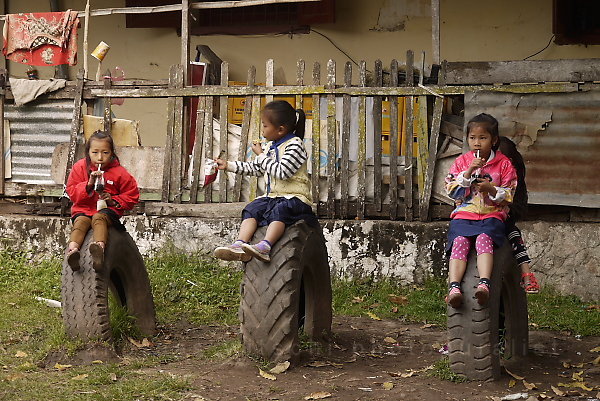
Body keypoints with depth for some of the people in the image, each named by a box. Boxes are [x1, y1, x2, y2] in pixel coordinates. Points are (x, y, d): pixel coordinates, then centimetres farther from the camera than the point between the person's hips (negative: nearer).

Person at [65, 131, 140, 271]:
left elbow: (132, 195, 7)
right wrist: (88, 184, -15)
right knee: (80, 221, -31)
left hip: (107, 209, -2)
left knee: (98, 218, -36)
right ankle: (73, 248, -57)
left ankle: (100, 246, -65)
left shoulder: (119, 172, 3)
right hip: (83, 209, 2)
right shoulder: (80, 167, 7)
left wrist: (114, 201, -9)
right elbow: (71, 192, 2)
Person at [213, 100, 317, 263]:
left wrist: (261, 155, -10)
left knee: (279, 211, -35)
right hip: (273, 195, 8)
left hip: (295, 197, -8)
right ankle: (240, 245, -29)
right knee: (251, 209, -13)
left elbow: (282, 172, -21)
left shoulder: (294, 145, -10)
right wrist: (229, 165, 24)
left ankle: (265, 246, -52)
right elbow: (255, 168, 28)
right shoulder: (272, 146, 16)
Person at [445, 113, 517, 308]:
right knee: (460, 241, -27)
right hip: (464, 214, 2)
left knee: (484, 239, -33)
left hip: (492, 215, -2)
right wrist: (468, 172, -10)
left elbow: (509, 195, 5)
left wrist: (491, 189, -14)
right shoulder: (461, 161, 12)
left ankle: (484, 283, -47)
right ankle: (454, 287, -40)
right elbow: (451, 190, 3)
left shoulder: (504, 164, 6)